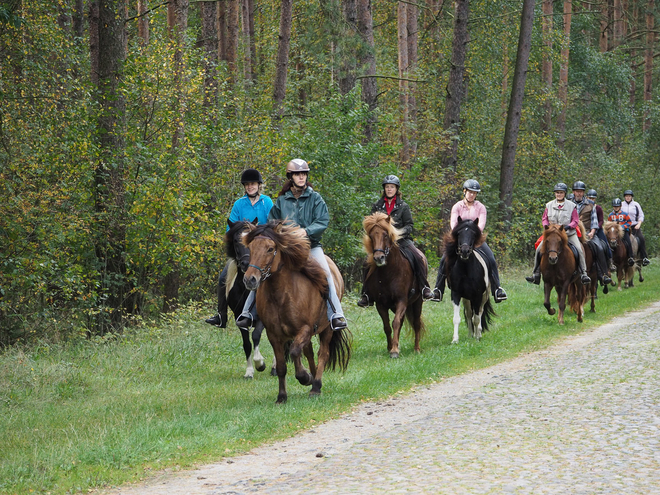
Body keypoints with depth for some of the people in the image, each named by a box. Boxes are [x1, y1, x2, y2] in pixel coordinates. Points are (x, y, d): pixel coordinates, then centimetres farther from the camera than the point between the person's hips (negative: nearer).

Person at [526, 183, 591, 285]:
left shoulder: (571, 206, 1)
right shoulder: (549, 205, 8)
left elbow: (575, 221, -1)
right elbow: (544, 219, 13)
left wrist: (568, 226, -20)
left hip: (569, 233, -2)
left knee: (579, 250, -22)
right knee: (539, 249, -13)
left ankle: (583, 274, -16)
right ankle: (536, 275, -7)